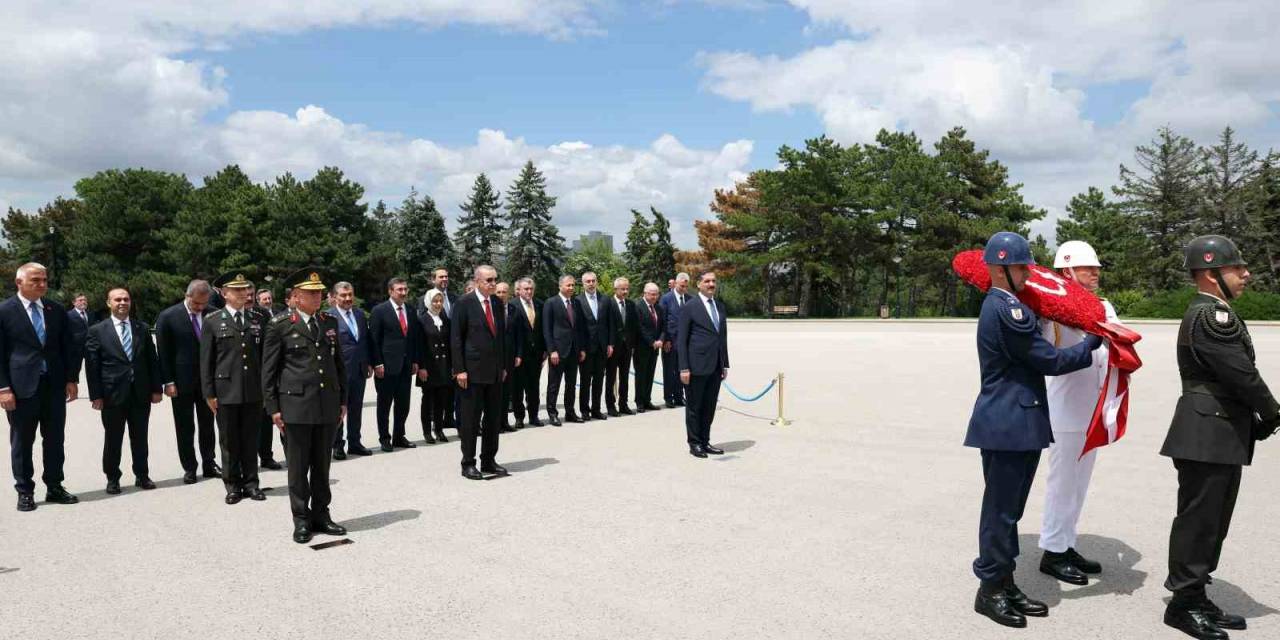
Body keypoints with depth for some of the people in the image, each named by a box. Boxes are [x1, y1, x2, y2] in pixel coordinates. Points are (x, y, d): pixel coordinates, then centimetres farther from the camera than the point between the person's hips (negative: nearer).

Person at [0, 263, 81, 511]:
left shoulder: (57, 310, 8)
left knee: (55, 440, 9)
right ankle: (25, 491, 17)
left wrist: (72, 379, 4)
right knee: (22, 442, 7)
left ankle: (54, 487, 20)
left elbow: (68, 348, 11)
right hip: (22, 387, -3)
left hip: (55, 385, 4)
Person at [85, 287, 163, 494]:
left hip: (141, 393, 2)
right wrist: (96, 395, -8)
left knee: (140, 438, 10)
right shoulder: (97, 331, -1)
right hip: (113, 394, -2)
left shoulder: (143, 328, 7)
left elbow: (152, 360, 7)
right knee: (113, 440, 8)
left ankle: (142, 475, 21)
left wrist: (156, 389, 3)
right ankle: (112, 479, 20)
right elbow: (92, 366, -3)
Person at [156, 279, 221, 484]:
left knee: (207, 425, 12)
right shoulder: (168, 317, -7)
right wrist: (168, 382, -9)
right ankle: (189, 468, 16)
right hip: (182, 381, -2)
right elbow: (163, 352, -5)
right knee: (185, 428, 7)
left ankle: (209, 464, 21)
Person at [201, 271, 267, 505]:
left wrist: (266, 387, 7)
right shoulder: (212, 321, 0)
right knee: (229, 441, 7)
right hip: (226, 391, -2)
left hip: (254, 391, 2)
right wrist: (209, 393, -4)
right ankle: (232, 485, 18)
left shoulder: (256, 319, 9)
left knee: (251, 440, 8)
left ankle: (251, 483, 18)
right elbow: (205, 360, 0)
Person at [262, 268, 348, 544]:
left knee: (322, 464, 11)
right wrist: (273, 407, -5)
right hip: (296, 405, -4)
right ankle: (301, 519, 16)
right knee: (298, 466, 5)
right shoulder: (280, 325, -3)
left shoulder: (330, 322, 10)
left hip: (328, 405, 4)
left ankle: (320, 514, 23)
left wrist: (343, 400, 13)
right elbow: (269, 370, -2)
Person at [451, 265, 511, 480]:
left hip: (495, 371, 6)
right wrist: (459, 369, -13)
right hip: (473, 371, -6)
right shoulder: (464, 303, -7)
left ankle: (489, 461, 21)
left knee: (493, 418, 11)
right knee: (471, 419, 2)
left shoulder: (498, 303, 10)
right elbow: (456, 338, -9)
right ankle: (468, 464, 11)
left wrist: (505, 365, 11)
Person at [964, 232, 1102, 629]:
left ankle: (1004, 583, 25)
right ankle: (989, 590, 11)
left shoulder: (1002, 305, 15)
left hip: (1014, 422, 10)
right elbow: (1050, 361, -13)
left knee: (1008, 509, 15)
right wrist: (1092, 343, 0)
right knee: (1001, 509, 0)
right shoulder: (1006, 310, -18)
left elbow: (1033, 357, 20)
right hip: (1007, 426, -10)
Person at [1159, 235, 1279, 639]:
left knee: (1211, 522, 15)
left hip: (1221, 434, 10)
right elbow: (1243, 375, -15)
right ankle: (1184, 604, 8)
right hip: (1208, 435, -10)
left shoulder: (1214, 314, 17)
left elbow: (1235, 377, 16)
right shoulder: (1211, 317, -16)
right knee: (1198, 520, -2)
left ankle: (1196, 597, 24)